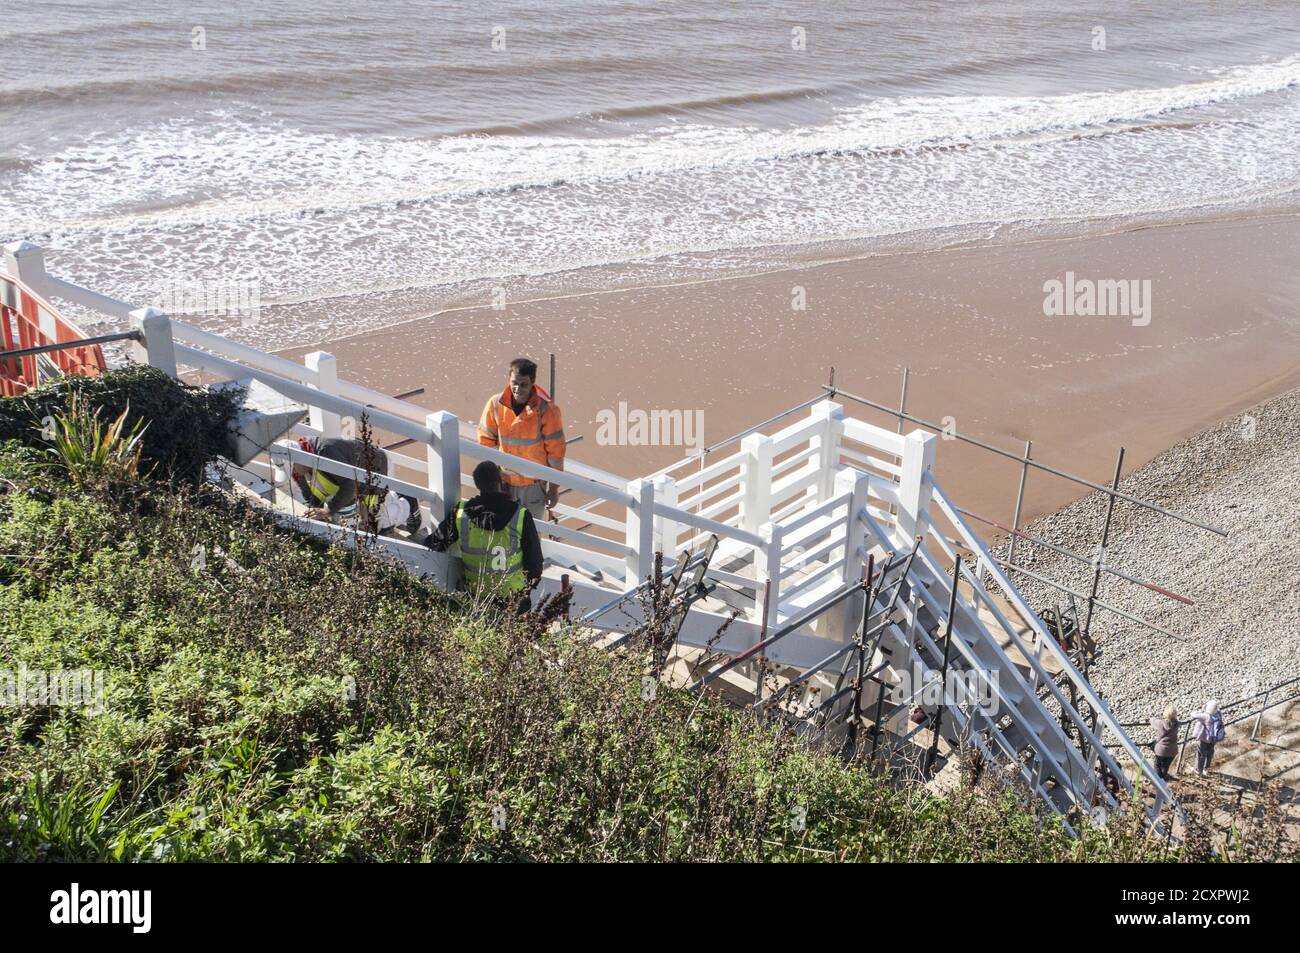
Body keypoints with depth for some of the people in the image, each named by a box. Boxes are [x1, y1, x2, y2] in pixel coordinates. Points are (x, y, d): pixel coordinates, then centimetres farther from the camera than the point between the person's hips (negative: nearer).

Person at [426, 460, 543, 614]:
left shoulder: (461, 513, -15)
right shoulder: (521, 515, -20)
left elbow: (436, 544, -1)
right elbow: (534, 559, -10)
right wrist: (529, 587, 8)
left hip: (474, 595, 2)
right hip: (513, 597, -2)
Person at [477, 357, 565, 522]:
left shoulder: (546, 409, -19)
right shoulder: (495, 404, -12)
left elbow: (556, 451, -12)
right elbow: (486, 440, 0)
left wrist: (554, 488, -7)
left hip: (534, 483, -2)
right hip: (503, 481, 2)